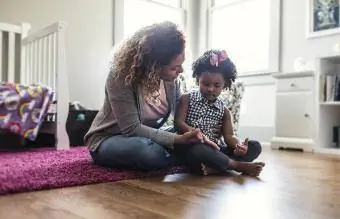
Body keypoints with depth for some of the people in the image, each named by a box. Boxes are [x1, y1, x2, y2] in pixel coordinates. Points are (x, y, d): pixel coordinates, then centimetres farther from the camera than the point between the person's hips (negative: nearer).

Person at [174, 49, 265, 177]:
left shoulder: (224, 111, 12)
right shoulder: (187, 99, 5)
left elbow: (228, 136, 1)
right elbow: (178, 123, -7)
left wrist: (239, 144, -24)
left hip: (215, 150, 5)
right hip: (194, 148, -5)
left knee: (255, 146, -10)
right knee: (199, 151, -41)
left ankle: (213, 167, -31)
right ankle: (239, 166, -22)